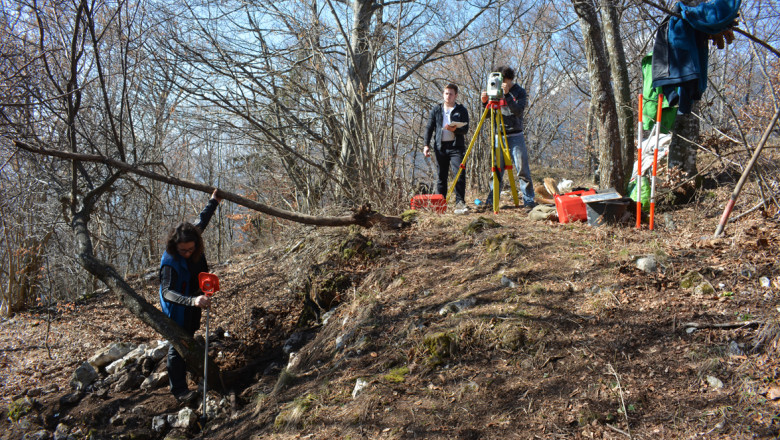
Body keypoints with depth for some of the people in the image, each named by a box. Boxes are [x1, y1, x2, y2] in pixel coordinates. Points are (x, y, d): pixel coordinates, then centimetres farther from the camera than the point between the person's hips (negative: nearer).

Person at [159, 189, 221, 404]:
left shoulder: (194, 241, -16)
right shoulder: (169, 262, -35)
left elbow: (202, 221, 5)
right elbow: (167, 292, -45)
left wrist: (213, 201, 15)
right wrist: (192, 300, -61)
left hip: (193, 305, 7)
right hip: (177, 309, -7)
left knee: (188, 340, 26)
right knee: (178, 346, -2)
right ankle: (179, 390, 7)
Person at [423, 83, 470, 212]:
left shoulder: (461, 110, 7)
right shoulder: (436, 109, 13)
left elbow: (465, 129, 0)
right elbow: (429, 128, 12)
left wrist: (455, 129, -21)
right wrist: (426, 145, 2)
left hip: (456, 146, -2)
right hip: (440, 147, 2)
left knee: (460, 174, -13)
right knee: (441, 176, 6)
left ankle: (460, 202, -10)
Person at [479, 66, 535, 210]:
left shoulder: (520, 92, -2)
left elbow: (518, 111, -18)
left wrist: (507, 95, -26)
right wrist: (485, 102, -12)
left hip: (515, 136, -3)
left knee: (523, 169, -3)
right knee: (496, 170, 3)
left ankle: (529, 200, 3)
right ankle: (491, 200, 7)